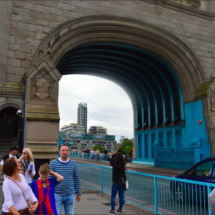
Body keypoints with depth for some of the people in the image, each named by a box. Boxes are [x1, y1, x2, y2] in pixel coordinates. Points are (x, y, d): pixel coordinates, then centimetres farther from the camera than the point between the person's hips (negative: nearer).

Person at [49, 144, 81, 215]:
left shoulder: (73, 163, 2)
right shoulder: (53, 163, -5)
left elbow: (76, 179, 8)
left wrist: (78, 193, 9)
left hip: (70, 195, 3)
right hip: (57, 195, -2)